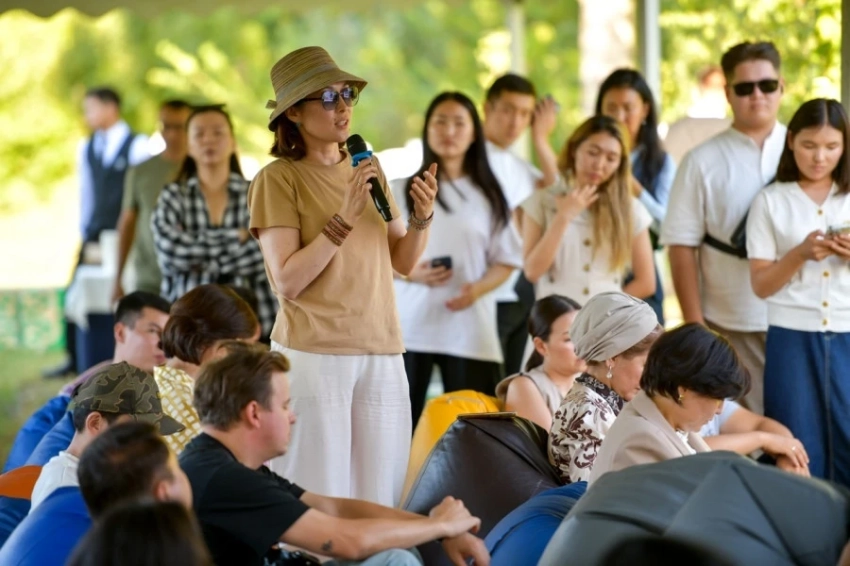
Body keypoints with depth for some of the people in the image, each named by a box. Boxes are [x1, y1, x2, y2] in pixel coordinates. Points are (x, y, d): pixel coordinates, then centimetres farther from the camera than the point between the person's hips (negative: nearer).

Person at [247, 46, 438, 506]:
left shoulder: (367, 170, 14)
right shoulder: (278, 179, -4)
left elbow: (403, 262, 14)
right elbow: (287, 281, -13)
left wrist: (422, 216, -5)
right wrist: (345, 217, -17)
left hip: (382, 352, 5)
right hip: (314, 353, -5)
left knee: (380, 502, 5)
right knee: (321, 504, -2)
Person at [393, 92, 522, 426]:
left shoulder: (488, 196, 10)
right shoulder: (402, 191, 8)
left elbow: (506, 260, 8)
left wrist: (477, 289, -11)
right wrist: (410, 272, -13)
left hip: (468, 328, 1)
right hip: (409, 327, 0)